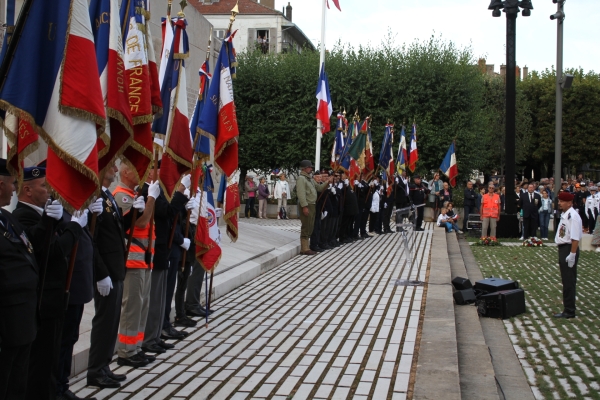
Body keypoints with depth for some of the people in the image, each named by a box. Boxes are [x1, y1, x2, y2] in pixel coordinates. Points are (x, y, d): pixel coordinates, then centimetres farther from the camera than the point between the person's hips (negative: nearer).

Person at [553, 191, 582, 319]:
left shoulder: (573, 216, -21)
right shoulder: (564, 215, 11)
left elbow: (575, 238, -24)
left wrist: (572, 254, -24)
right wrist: (562, 254, 18)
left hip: (569, 249, -10)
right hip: (563, 249, 10)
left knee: (568, 281, -2)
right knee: (566, 280, 18)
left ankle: (569, 311, 6)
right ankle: (568, 308, 30)